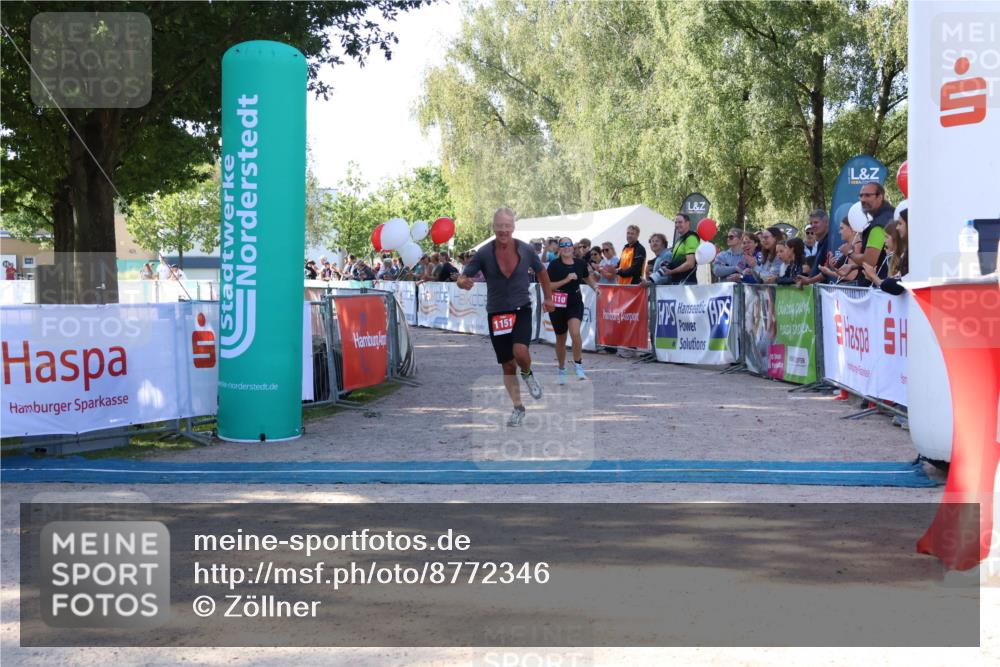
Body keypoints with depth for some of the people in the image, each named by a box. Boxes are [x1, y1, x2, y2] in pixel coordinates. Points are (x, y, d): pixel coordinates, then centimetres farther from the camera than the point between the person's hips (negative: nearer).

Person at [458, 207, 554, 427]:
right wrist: (463, 282, -33)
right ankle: (518, 408, 22)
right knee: (507, 366, 7)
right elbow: (462, 277, -10)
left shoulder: (526, 250, -5)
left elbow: (541, 272, 13)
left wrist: (548, 298, 16)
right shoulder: (484, 253, -9)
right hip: (496, 313, 1)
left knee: (520, 351, -26)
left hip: (521, 309, -1)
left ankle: (527, 374, 9)